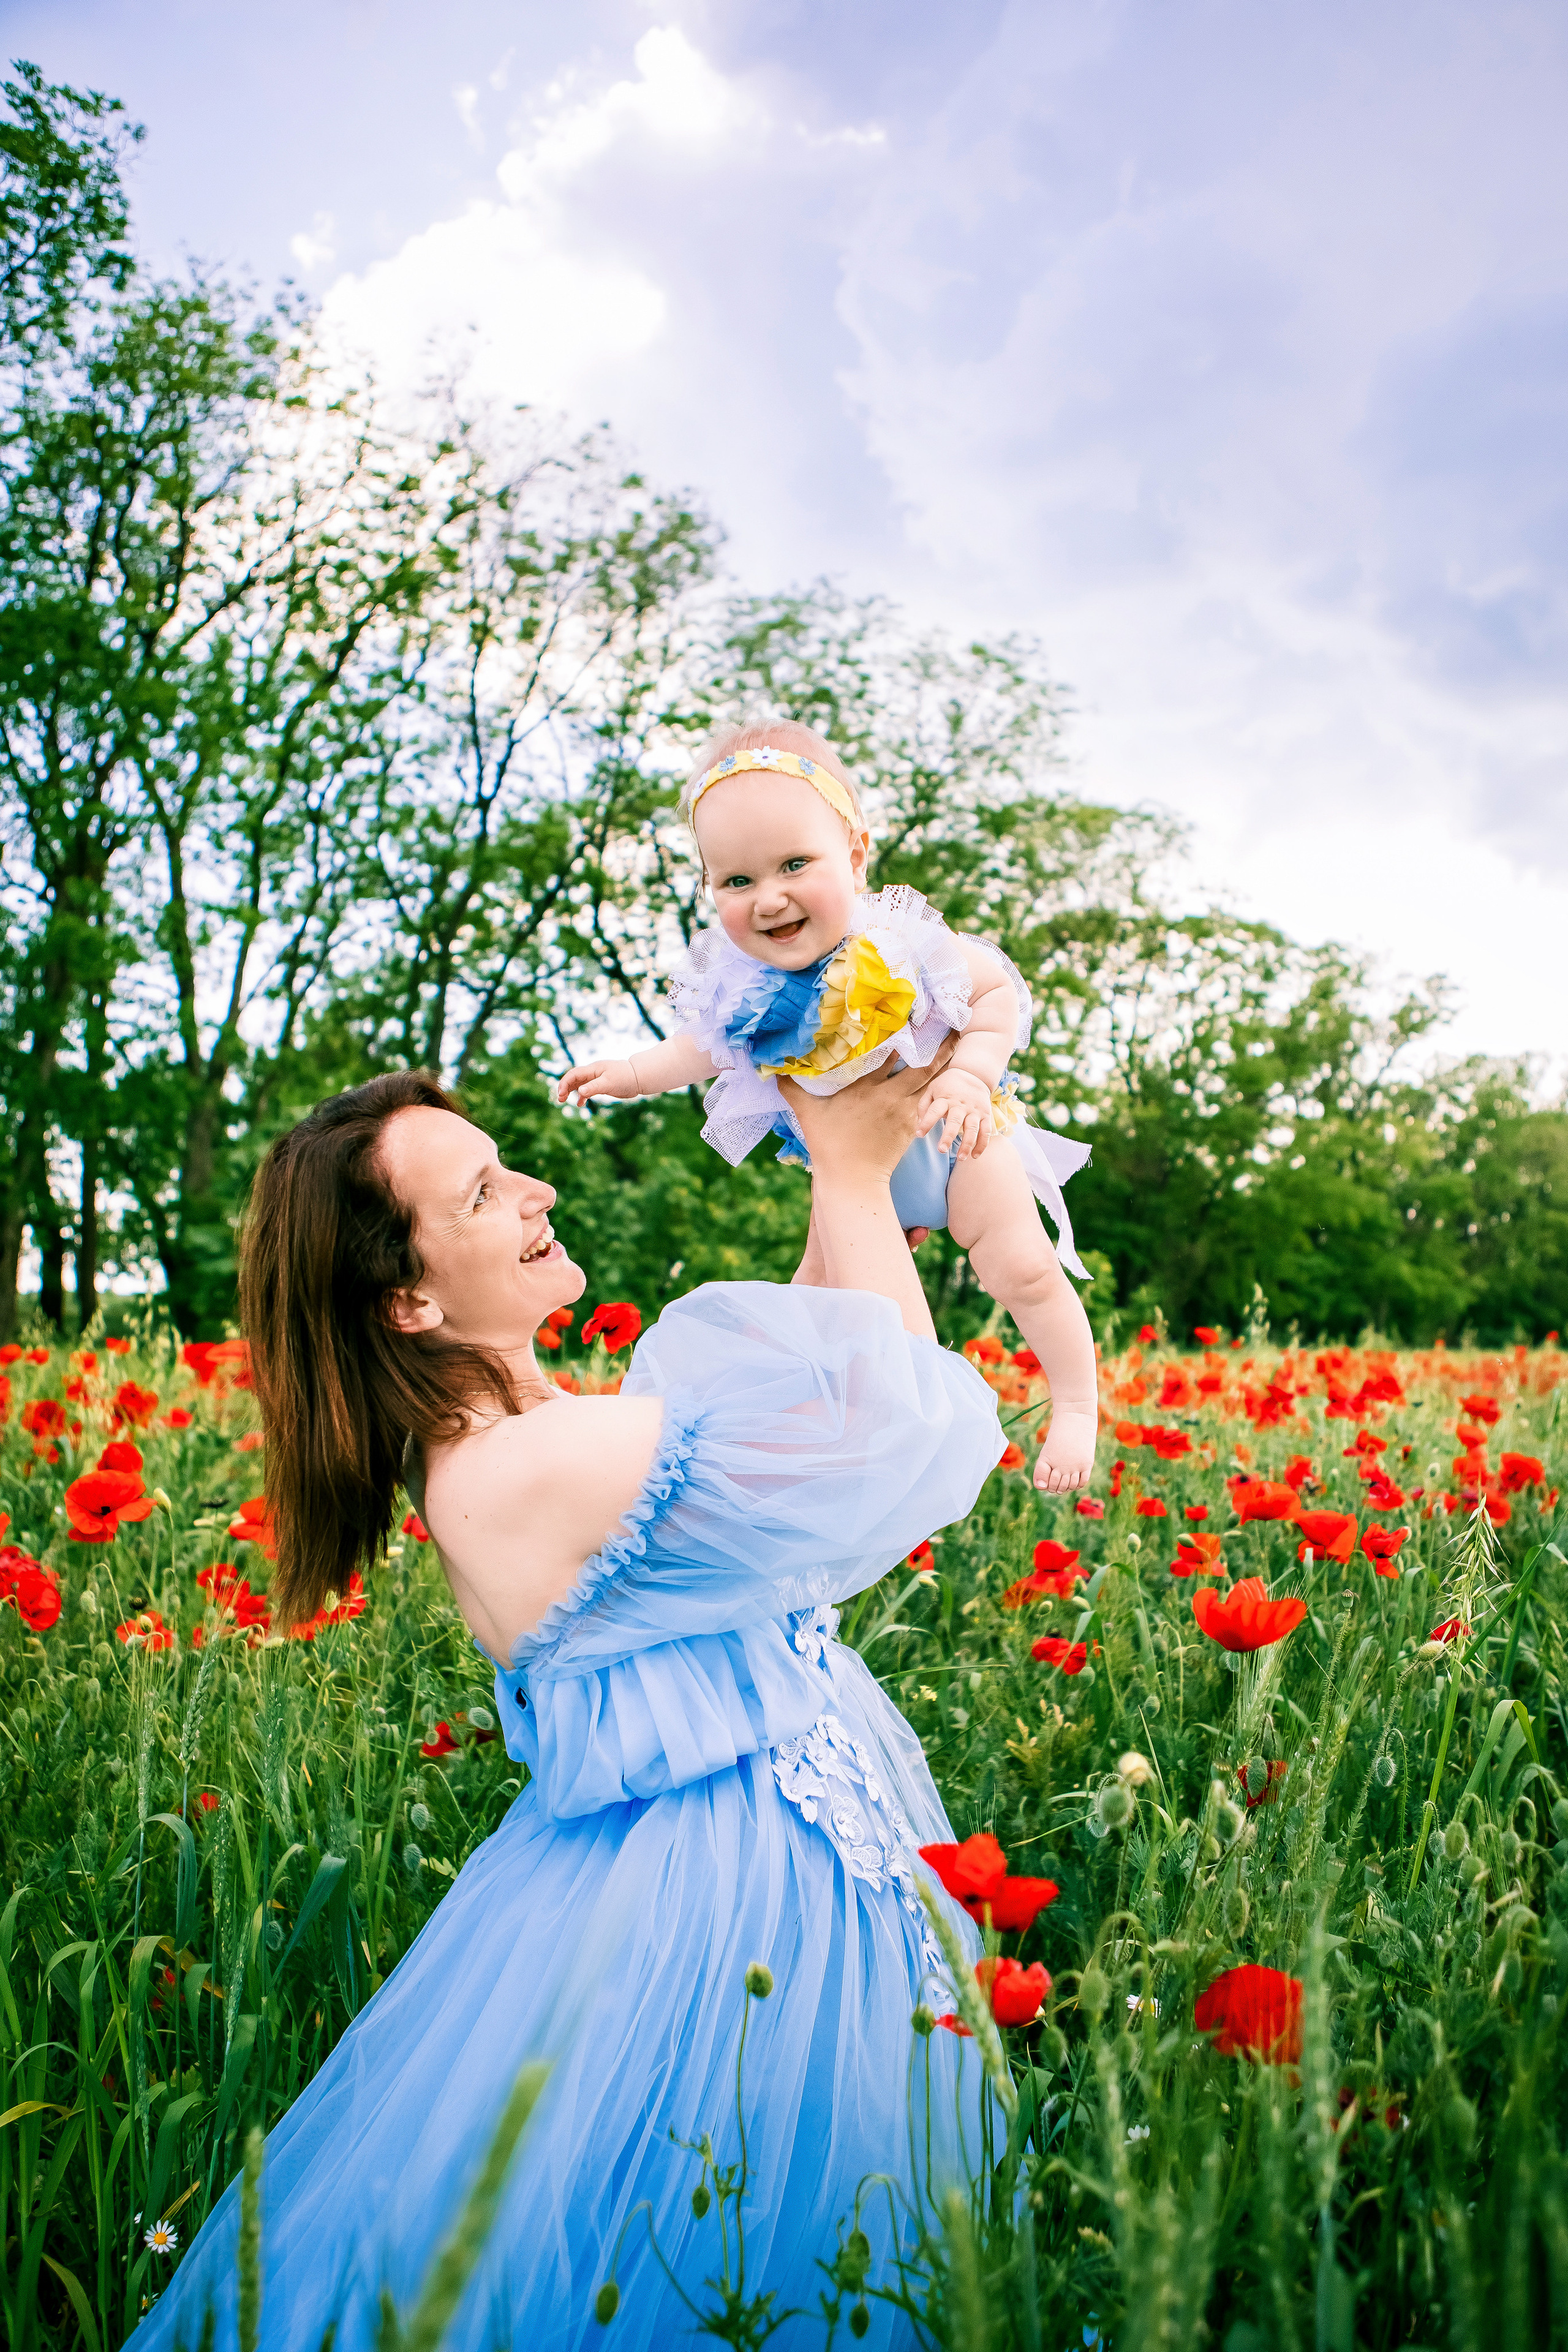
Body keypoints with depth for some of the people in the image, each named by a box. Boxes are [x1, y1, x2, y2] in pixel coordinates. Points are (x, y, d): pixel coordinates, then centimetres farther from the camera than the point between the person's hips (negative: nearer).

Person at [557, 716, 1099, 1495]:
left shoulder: (905, 947, -34)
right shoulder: (738, 981, -22)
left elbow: (1000, 994, -18)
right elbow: (708, 1047, 2)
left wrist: (970, 1075, -32)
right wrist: (633, 1072, 0)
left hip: (953, 1136, -4)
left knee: (1022, 1269, -9)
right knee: (818, 1285, 14)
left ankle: (1076, 1407, 14)